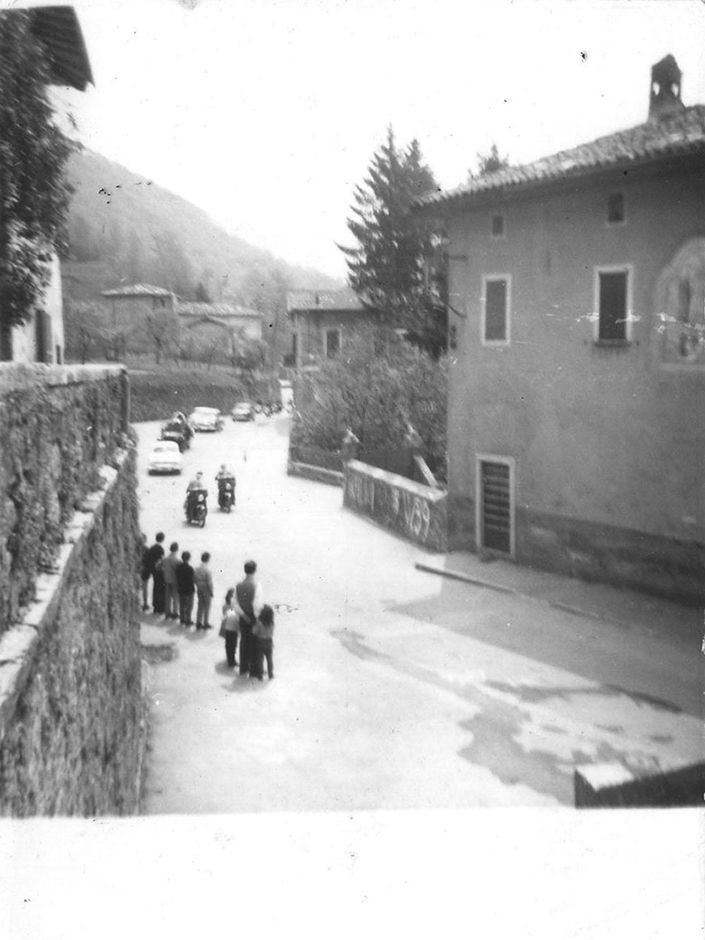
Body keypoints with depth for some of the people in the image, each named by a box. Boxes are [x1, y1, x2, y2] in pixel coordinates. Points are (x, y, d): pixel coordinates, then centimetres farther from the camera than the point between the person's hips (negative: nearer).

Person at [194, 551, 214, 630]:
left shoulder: (197, 569, -5)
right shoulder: (207, 570, -23)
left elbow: (195, 579, 3)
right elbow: (209, 583, -20)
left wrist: (198, 587, 15)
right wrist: (211, 592, -8)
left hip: (199, 590, 6)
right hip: (206, 590, -6)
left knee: (200, 606, 17)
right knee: (207, 607, 10)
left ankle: (198, 623, 24)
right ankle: (205, 624, 19)